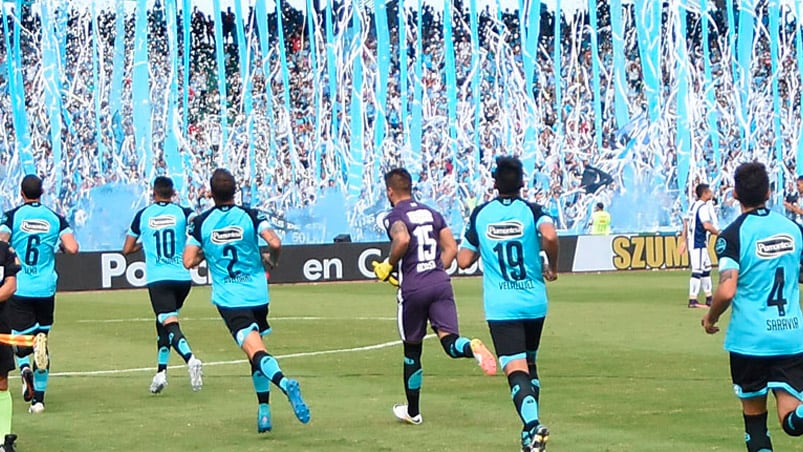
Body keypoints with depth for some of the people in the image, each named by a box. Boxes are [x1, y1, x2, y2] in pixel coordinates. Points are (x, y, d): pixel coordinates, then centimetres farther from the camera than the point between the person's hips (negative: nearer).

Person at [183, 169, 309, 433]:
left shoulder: (201, 223, -2)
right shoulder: (250, 216, -2)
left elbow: (188, 261, -6)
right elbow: (275, 243, -15)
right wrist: (272, 260, 7)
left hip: (228, 300, -2)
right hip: (257, 295, 2)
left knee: (256, 351, -16)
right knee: (257, 353, 19)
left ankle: (283, 382, -45)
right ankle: (264, 413, 18)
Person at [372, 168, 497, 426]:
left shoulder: (394, 216, -3)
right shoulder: (432, 213, 16)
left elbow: (402, 240, -25)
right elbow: (451, 248, 13)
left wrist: (388, 265, -10)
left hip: (413, 288, -4)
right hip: (441, 282, 4)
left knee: (412, 351, 11)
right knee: (449, 341, -5)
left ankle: (413, 412, 22)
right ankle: (472, 347, -41)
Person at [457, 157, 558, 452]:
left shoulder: (480, 215, 3)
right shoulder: (531, 211, -2)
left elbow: (464, 261, 6)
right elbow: (550, 236, -23)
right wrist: (552, 267, -6)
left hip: (500, 307, -1)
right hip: (534, 302, 1)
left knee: (516, 370, -10)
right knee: (529, 363, 22)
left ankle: (532, 426, -32)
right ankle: (531, 427, 27)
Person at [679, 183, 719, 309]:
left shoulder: (693, 206, 15)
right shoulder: (703, 207, -15)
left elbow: (686, 223, 16)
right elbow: (707, 225, -25)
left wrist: (683, 241, 18)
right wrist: (718, 233, -10)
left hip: (692, 241, 10)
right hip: (699, 243, -10)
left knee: (706, 268, 17)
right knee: (697, 270, -11)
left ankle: (709, 298, 23)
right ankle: (693, 300, -14)